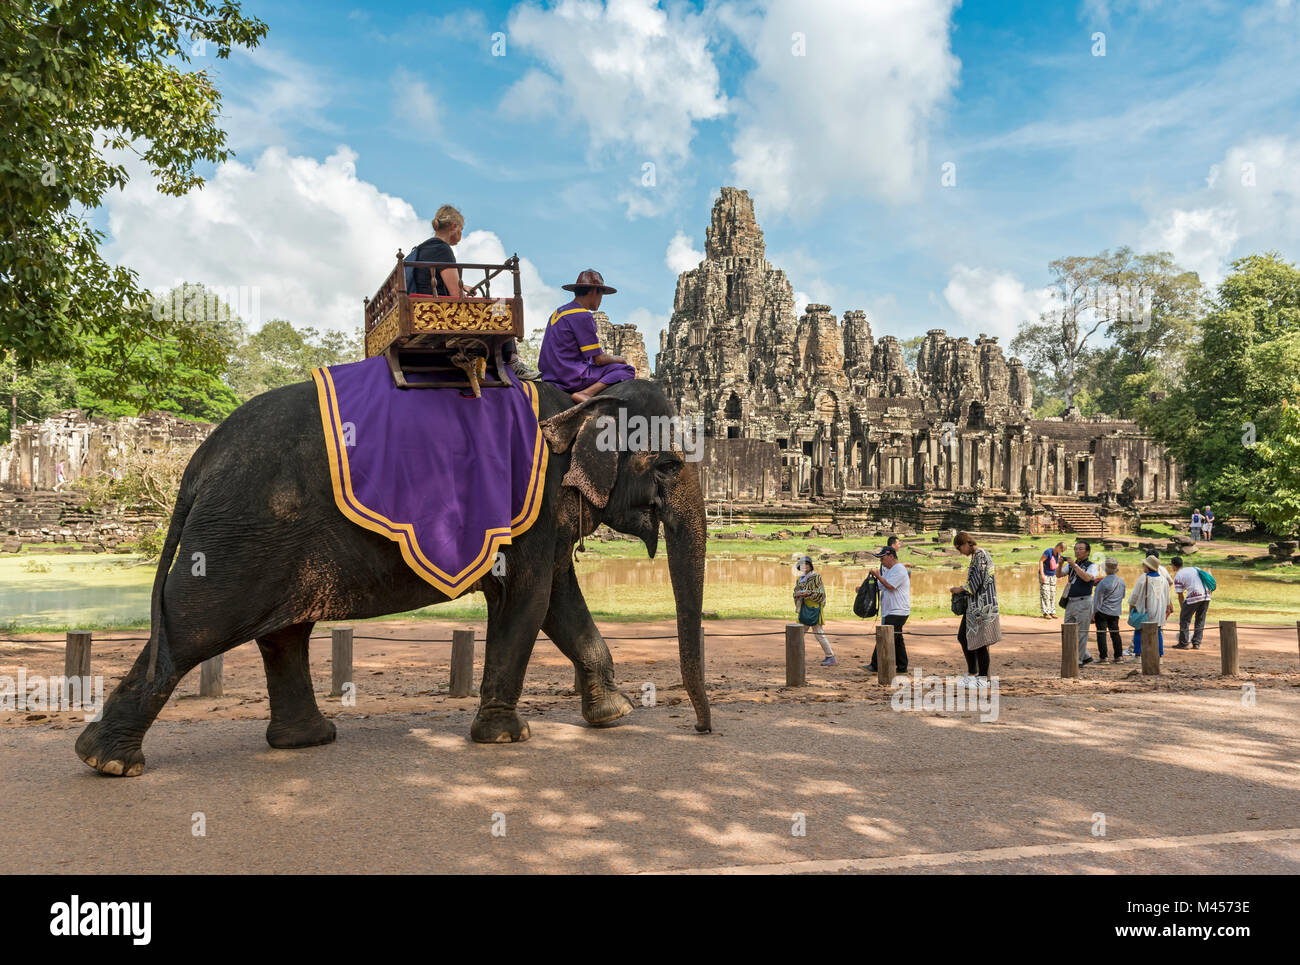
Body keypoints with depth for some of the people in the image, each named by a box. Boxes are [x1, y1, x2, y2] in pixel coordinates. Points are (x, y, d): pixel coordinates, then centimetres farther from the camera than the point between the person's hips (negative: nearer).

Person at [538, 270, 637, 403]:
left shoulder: (559, 311, 15)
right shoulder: (582, 316, -14)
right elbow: (599, 359, -13)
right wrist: (620, 359, 7)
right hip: (571, 379, -10)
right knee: (627, 370, -11)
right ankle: (585, 393, -23)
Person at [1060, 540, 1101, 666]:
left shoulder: (1092, 566, -4)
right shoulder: (1071, 564, 14)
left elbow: (1087, 578, -22)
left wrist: (1075, 566, -24)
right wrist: (1060, 564, -12)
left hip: (1083, 602, -7)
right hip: (1070, 602, 7)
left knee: (1081, 633, -2)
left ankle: (1078, 660, 5)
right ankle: (1086, 656, 23)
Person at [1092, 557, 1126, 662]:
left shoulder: (1103, 582, -16)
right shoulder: (1122, 582, 3)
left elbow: (1098, 599, -12)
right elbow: (1123, 595, 17)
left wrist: (1094, 612, -6)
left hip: (1103, 611, -6)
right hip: (1115, 612, 6)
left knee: (1101, 633, -1)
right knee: (1115, 633, 13)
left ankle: (1103, 656, -3)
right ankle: (1119, 655, 12)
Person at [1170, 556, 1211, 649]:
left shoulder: (1177, 577, 5)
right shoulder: (1195, 569, 22)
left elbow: (1180, 596, 4)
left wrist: (1182, 609, 14)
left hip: (1194, 597, -6)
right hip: (1206, 596, 6)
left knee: (1184, 619, 6)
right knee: (1200, 620, 15)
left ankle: (1183, 643, 7)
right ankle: (1196, 644, 15)